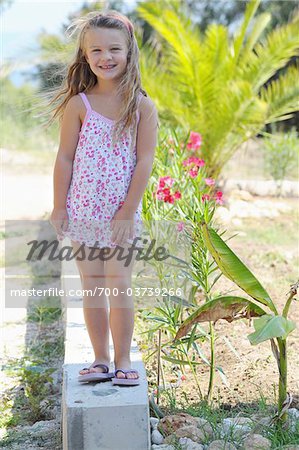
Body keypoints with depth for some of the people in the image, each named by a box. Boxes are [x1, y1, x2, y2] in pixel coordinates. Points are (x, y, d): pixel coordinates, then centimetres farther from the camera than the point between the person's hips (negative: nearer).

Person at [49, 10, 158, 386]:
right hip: (83, 210, 2)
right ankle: (101, 359, 20)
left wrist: (128, 210, -11)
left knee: (119, 285, -2)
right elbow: (65, 158, 1)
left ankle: (123, 360, 12)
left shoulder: (142, 106, -3)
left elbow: (145, 161, -6)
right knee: (91, 287, 8)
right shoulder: (78, 105, -1)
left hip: (122, 212, -1)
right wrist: (59, 208, -1)